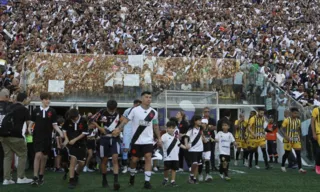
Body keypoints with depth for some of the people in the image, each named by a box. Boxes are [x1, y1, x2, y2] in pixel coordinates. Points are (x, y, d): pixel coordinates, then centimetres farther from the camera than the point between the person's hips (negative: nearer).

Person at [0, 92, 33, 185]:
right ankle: (21, 177, 6)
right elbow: (29, 123, -1)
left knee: (8, 155, 11)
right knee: (22, 155, 7)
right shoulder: (24, 109, -4)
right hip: (15, 136, -6)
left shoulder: (9, 107, 14)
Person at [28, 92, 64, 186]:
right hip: (37, 136, -1)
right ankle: (35, 177, -13)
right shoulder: (36, 111, 1)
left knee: (44, 157, 9)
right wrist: (29, 128, -10)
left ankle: (41, 176, 23)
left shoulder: (52, 111, 0)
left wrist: (60, 132, -13)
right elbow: (32, 122, 9)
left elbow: (54, 125, 2)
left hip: (47, 137, 2)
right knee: (38, 155, -14)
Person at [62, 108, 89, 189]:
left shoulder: (83, 121, -12)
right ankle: (71, 181, -10)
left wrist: (75, 140, -16)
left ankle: (76, 175, 33)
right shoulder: (68, 121, -7)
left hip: (81, 144, 1)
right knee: (73, 159, -18)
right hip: (71, 144, -1)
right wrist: (66, 139, -6)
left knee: (82, 163, 1)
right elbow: (64, 130, 8)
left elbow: (84, 133, -9)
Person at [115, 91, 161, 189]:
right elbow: (126, 120, -11)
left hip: (148, 140, 1)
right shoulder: (135, 110, -6)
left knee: (148, 158, -12)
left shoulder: (154, 112, 3)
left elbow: (156, 126, 13)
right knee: (134, 159, 9)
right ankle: (132, 176, 36)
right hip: (136, 140, -1)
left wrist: (159, 138, 10)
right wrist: (118, 129, -25)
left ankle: (147, 181, -10)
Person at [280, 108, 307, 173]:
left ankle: (300, 168, -11)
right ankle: (282, 166, 27)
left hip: (296, 140, 4)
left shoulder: (298, 121, 7)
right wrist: (286, 136, -21)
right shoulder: (286, 120, -8)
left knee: (298, 153, -7)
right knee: (287, 153, 7)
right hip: (288, 140, -4)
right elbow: (282, 129, -9)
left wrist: (300, 138, 14)